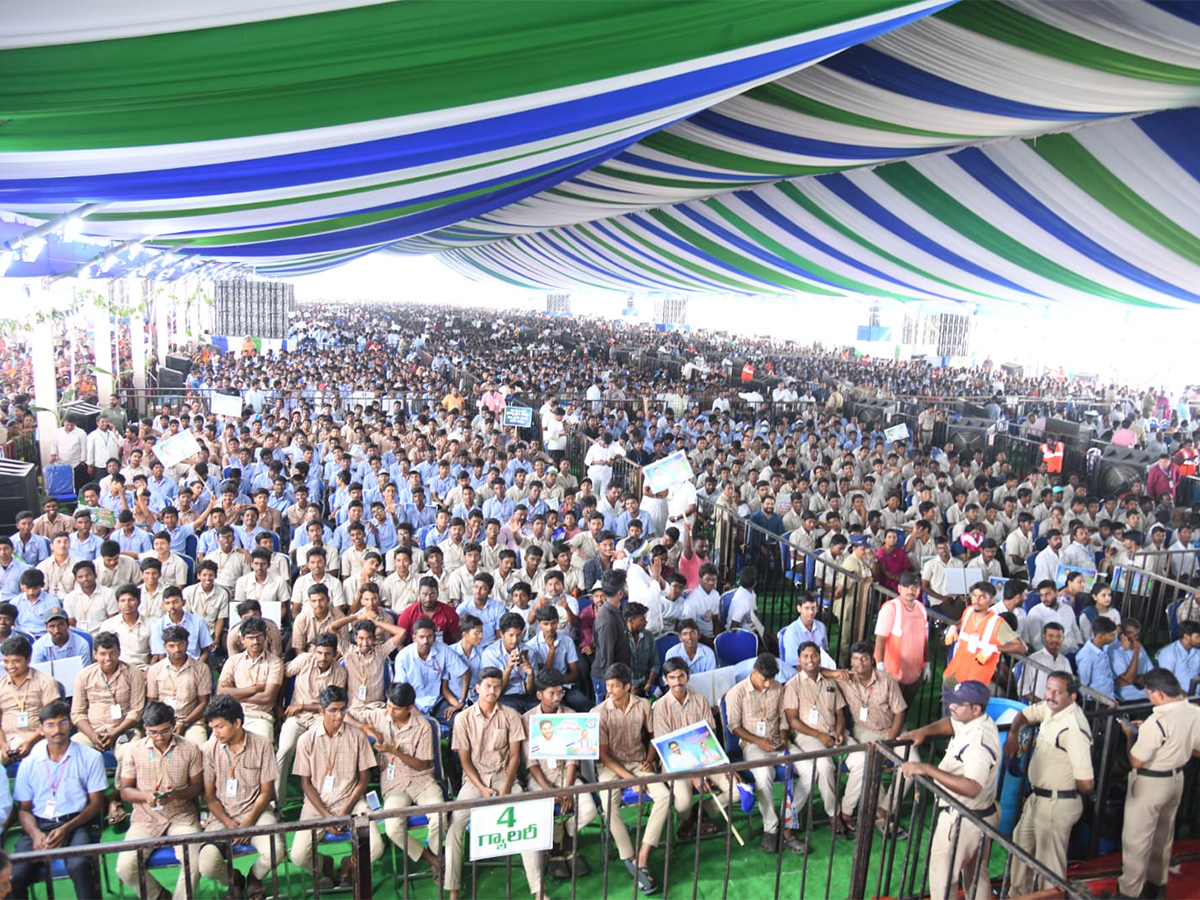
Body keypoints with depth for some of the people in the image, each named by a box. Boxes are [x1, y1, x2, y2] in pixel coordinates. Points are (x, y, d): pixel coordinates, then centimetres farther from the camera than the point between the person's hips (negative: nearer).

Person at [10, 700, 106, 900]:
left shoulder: (90, 757, 3)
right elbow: (23, 809, 11)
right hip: (39, 825, 3)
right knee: (14, 875, -23)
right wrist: (35, 834, -10)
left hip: (76, 824, -2)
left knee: (79, 865, -32)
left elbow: (96, 803, 2)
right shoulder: (29, 764, 11)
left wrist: (66, 829, -12)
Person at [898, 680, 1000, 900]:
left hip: (963, 819, -10)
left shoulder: (979, 744, -33)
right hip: (982, 814, 10)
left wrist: (928, 769, -42)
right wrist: (924, 731, -2)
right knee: (977, 875, 24)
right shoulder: (978, 721, -3)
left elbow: (971, 788, -44)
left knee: (942, 877, 6)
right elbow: (951, 723, 16)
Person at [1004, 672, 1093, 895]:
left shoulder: (1074, 730, -29)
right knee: (1021, 842, 27)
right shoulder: (1051, 708, -3)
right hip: (1037, 797, 10)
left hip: (1056, 805, -10)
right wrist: (1013, 734, 0)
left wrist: (1072, 794, -8)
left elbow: (1086, 784, -30)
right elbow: (1024, 715, 19)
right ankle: (1019, 892, 46)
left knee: (1050, 860, 7)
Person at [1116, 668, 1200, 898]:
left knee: (1136, 839, 7)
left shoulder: (1157, 722, -31)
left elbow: (1136, 761, -22)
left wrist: (1130, 734, -8)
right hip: (1177, 778, 8)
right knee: (1164, 834, 25)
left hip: (1150, 784, -8)